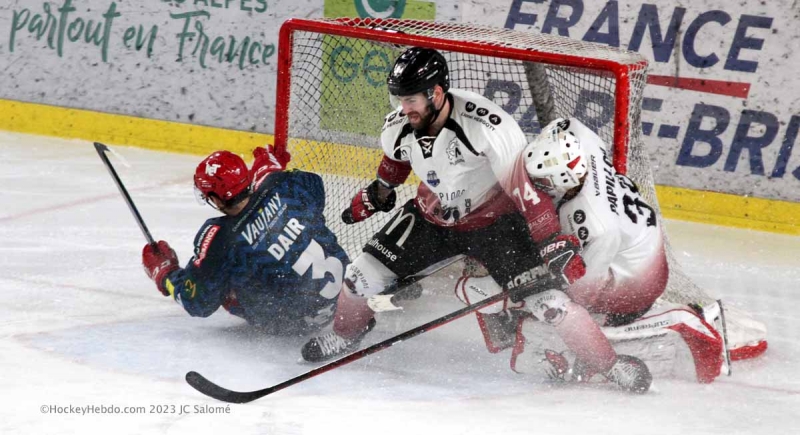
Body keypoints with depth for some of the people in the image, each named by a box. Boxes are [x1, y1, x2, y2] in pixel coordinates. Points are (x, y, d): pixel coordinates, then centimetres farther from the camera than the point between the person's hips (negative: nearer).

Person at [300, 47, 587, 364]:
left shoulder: (486, 124, -34)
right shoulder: (398, 127, -14)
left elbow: (528, 186, -34)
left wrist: (556, 245, -39)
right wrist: (376, 194, 29)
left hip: (494, 219, -5)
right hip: (433, 217, 5)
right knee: (365, 274, 0)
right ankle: (344, 335, 32)